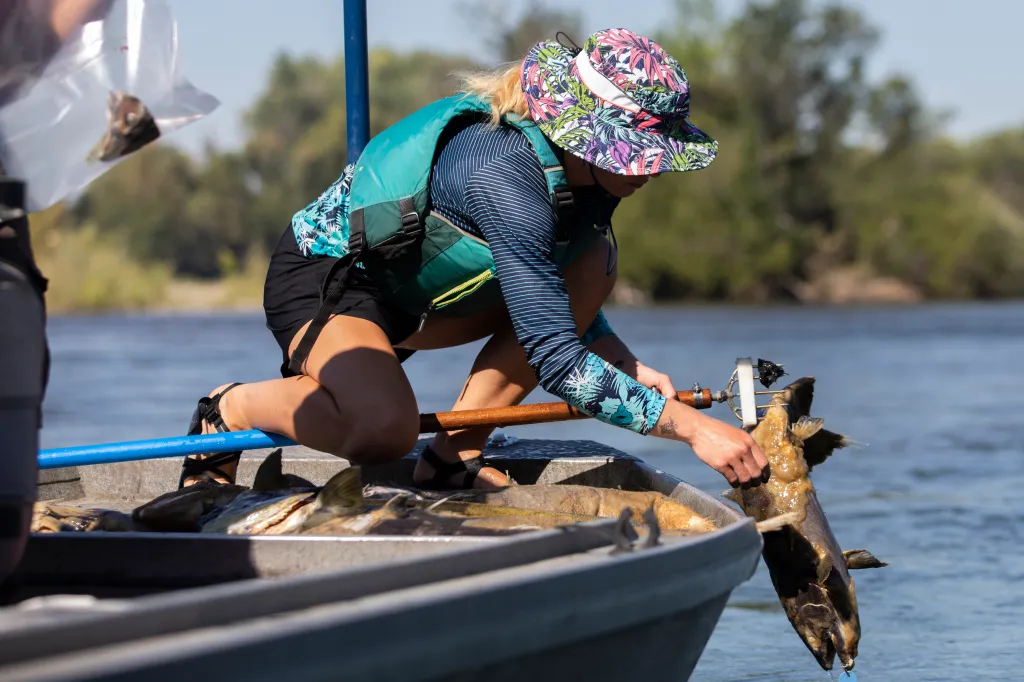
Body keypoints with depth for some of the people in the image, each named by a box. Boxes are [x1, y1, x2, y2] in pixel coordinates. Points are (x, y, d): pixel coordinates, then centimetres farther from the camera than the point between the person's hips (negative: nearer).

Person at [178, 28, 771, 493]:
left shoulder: (587, 171, -7)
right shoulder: (502, 173, -33)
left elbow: (565, 302, 10)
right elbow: (554, 359, -37)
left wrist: (625, 363, -9)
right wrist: (689, 425, -38)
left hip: (411, 294, 9)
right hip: (319, 279, -9)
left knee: (594, 263, -6)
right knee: (384, 430, -36)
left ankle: (455, 454, -5)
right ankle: (229, 409, -5)